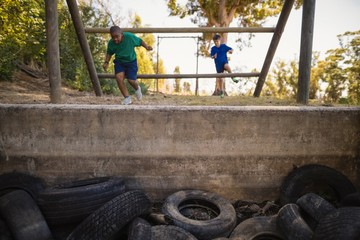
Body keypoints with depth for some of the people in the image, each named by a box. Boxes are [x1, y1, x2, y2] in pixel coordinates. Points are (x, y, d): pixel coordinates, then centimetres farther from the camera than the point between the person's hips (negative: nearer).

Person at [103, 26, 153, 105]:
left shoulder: (130, 37, -20)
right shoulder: (111, 43, -11)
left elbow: (140, 41, -3)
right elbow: (109, 53, 8)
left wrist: (146, 46, -17)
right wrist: (106, 62, -4)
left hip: (131, 61, -2)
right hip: (119, 62, 2)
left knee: (131, 80, -10)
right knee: (119, 77, -19)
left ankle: (137, 89, 29)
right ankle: (127, 98, -6)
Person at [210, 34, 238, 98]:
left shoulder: (224, 46, 0)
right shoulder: (213, 48, 1)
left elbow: (231, 49, 2)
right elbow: (211, 56, 2)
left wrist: (231, 51, -22)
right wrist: (213, 56, -22)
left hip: (224, 62, -1)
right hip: (218, 64, 2)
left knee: (227, 66, -40)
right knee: (220, 78, 3)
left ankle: (232, 77, -25)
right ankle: (222, 91, 18)